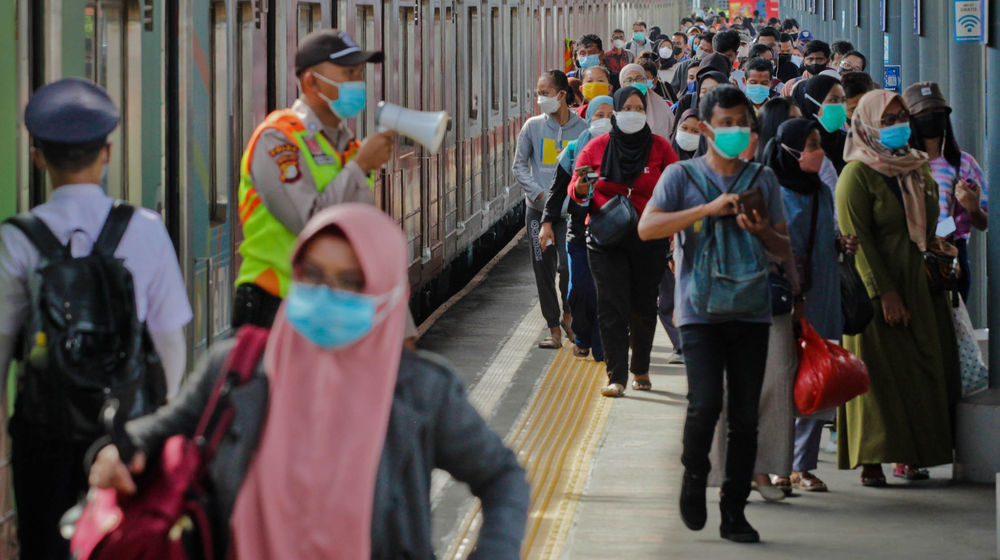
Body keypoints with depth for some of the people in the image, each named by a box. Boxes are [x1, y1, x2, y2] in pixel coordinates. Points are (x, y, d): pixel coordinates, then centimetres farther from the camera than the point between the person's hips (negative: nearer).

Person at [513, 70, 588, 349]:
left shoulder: (582, 129, 0)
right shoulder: (533, 127, 4)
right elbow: (519, 164, 6)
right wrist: (538, 192, -9)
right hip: (538, 209, 2)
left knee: (567, 264, -13)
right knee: (544, 270, 3)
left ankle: (568, 315, 15)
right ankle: (554, 329, 12)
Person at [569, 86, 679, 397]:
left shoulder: (660, 148, 1)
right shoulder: (597, 147, 2)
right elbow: (575, 187, 8)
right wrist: (582, 190, -17)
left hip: (649, 240, 0)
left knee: (643, 307, 9)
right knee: (611, 307, -7)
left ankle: (641, 369, 27)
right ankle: (616, 377, -5)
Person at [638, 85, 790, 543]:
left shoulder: (763, 179, 13)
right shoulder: (682, 176, 4)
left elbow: (785, 249, 14)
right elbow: (647, 227, -10)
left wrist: (762, 231, -9)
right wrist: (709, 209, -16)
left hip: (751, 312, 3)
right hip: (700, 311, -3)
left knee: (745, 416, 1)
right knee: (706, 403, -18)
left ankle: (734, 512, 9)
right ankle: (694, 474, 10)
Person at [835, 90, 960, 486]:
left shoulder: (918, 169, 14)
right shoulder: (856, 175, -7)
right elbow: (857, 238, -13)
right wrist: (884, 292, -19)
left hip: (921, 286, 6)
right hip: (876, 288, -6)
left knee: (921, 368, 4)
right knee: (880, 372, -7)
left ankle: (908, 454, 11)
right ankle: (872, 460, -3)